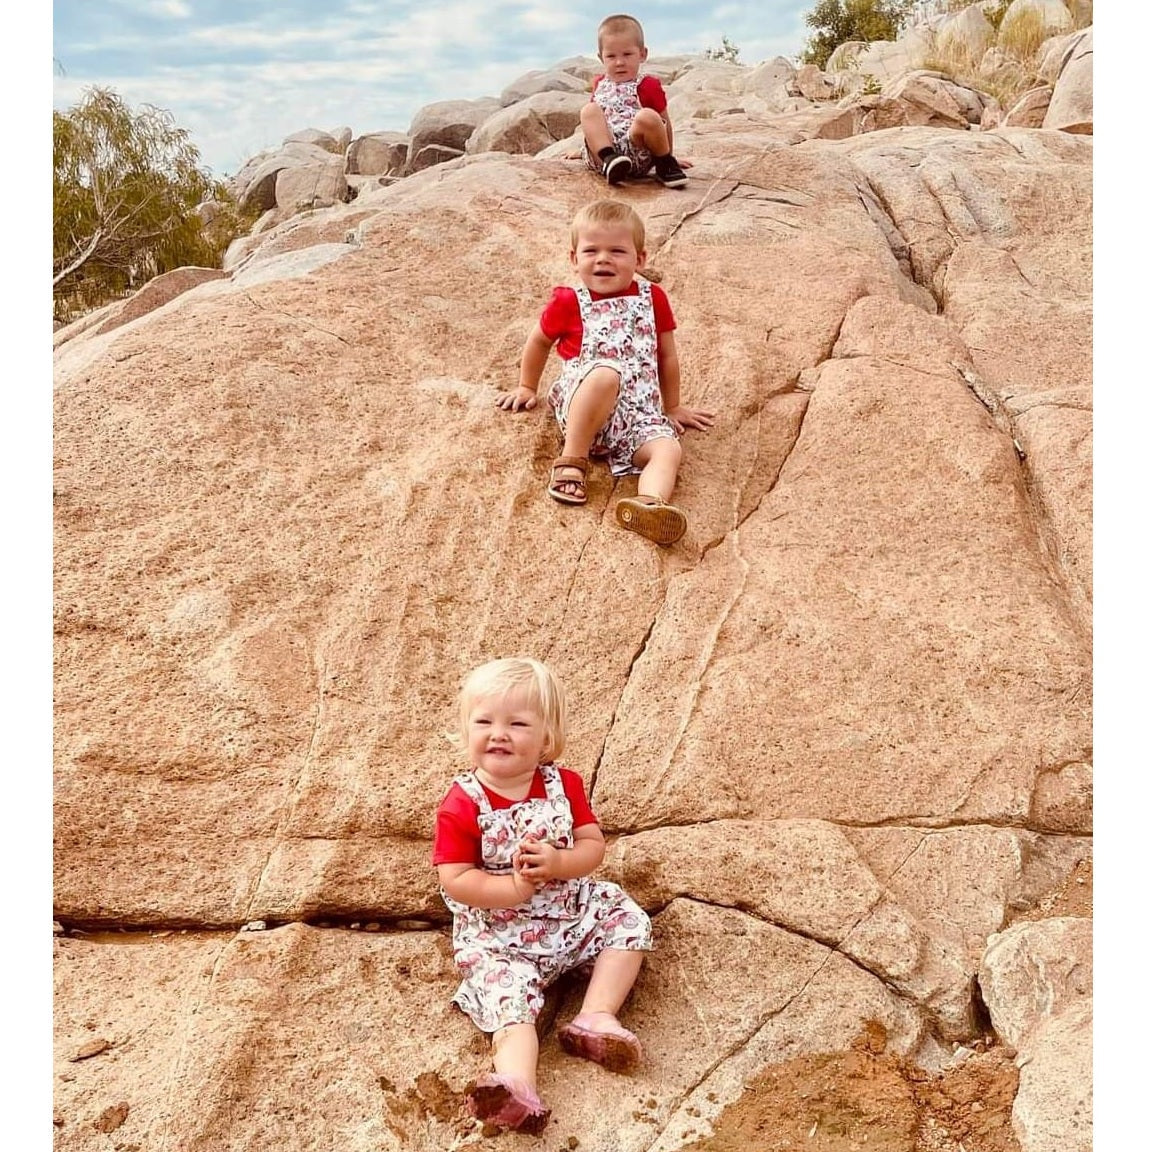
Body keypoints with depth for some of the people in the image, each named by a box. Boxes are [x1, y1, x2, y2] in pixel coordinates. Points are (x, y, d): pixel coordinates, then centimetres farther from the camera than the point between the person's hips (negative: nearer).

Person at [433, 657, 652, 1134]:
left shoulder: (563, 785, -6)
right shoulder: (461, 806, -17)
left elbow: (593, 846, -5)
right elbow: (455, 881, -18)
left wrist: (557, 864, -26)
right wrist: (515, 887, -29)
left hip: (570, 909, 5)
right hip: (497, 934, -4)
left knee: (630, 921, -2)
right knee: (509, 1001, -22)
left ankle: (595, 1017, -6)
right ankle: (517, 1088, -39)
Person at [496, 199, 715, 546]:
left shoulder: (653, 298, 12)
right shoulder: (568, 302, 5)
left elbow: (666, 355, 22)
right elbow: (539, 343, 22)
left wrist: (673, 407, 27)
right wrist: (527, 388, 30)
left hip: (640, 414, 3)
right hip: (580, 405, -3)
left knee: (668, 449, -29)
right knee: (606, 373, -38)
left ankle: (648, 504, -58)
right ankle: (571, 462, -26)